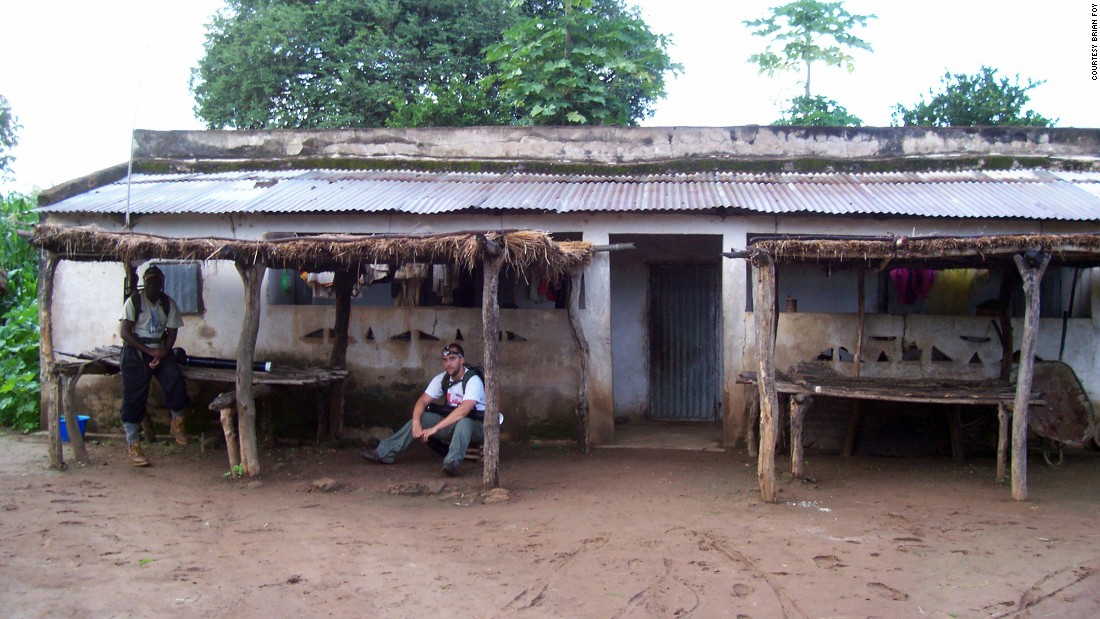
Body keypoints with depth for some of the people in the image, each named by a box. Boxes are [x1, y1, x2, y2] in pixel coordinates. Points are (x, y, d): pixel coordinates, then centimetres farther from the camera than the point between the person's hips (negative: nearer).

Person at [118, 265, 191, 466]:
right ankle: (133, 446, -4)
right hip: (136, 350, -3)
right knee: (134, 398, -9)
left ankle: (177, 423, -3)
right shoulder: (134, 301, -5)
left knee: (175, 378, -23)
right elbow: (125, 332, -10)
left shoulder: (168, 303, 5)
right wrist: (150, 351, -17)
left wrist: (162, 353, -14)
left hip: (160, 349, 3)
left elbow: (171, 333, 5)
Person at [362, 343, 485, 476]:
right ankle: (384, 453, -10)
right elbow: (422, 401, -3)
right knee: (419, 418, -9)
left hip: (476, 426, -6)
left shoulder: (473, 380, -22)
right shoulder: (442, 378, -1)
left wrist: (435, 428, -36)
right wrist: (416, 423, -23)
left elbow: (463, 411, -35)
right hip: (453, 424, 6)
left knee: (463, 422, -40)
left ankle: (452, 463, -52)